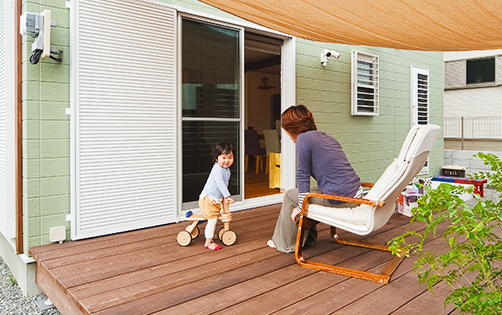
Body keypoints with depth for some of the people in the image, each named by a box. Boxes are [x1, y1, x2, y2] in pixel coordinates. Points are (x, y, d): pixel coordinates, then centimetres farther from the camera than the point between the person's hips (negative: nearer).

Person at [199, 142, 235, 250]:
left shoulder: (227, 169, 7)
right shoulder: (217, 169, -23)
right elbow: (220, 183, -31)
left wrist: (225, 197, 20)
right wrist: (227, 196, -35)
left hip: (217, 199, 9)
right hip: (208, 199, -9)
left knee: (214, 218, 22)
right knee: (212, 219, -8)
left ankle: (208, 232, 44)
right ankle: (208, 242, 2)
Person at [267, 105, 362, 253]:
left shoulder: (303, 138, -7)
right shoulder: (327, 137, 18)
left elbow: (303, 176, -9)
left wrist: (301, 207, -2)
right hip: (356, 193, 9)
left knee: (290, 196, 11)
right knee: (307, 191, 28)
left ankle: (285, 244, 24)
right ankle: (308, 238, 37)